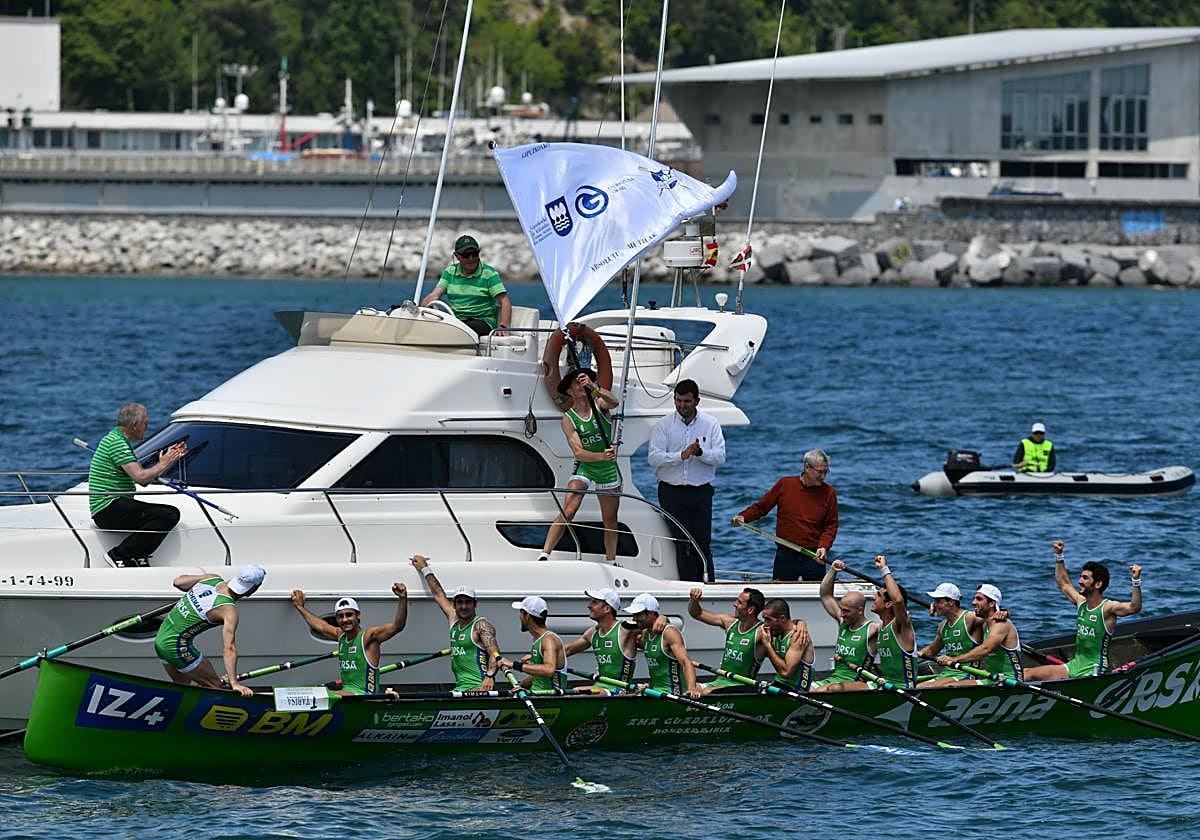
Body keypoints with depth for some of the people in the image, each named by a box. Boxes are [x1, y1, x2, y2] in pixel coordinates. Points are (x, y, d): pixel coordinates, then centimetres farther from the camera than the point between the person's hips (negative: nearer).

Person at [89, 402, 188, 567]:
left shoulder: (120, 441, 21)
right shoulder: (116, 442, -13)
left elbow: (145, 480, 20)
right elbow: (141, 477, -21)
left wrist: (172, 458, 16)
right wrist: (163, 464, -4)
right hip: (108, 509, -10)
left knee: (173, 512, 6)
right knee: (167, 516, -20)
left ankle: (138, 556, -1)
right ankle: (119, 554, -17)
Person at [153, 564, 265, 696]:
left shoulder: (212, 578, -1)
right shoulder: (229, 611, -20)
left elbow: (177, 582, 13)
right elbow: (229, 648, -27)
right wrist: (234, 683, -29)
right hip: (177, 646, -8)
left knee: (182, 684, 23)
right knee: (214, 686, 0)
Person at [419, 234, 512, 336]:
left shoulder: (489, 273, 1)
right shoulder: (450, 272, 12)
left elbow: (505, 303, -4)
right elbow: (434, 295, 4)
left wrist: (502, 327, -21)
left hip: (483, 321, -3)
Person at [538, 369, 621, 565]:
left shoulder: (599, 405, -1)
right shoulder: (569, 419, -7)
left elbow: (613, 402, -26)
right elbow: (578, 452, -17)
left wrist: (594, 388, -42)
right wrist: (602, 456, -34)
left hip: (608, 470, 3)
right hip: (584, 468, -3)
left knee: (610, 520, 11)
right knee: (567, 512, -20)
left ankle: (611, 562, 26)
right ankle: (544, 556, -24)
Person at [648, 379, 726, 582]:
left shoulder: (710, 424, 6)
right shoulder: (663, 424, 3)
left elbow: (720, 457, -3)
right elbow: (654, 458, -8)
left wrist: (700, 452, -22)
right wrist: (681, 455, -21)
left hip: (701, 492, 0)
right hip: (672, 491, 0)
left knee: (703, 544, 0)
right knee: (682, 544, -2)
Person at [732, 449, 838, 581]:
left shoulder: (829, 493, 1)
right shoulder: (785, 484, 1)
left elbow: (831, 525, 1)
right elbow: (761, 506, 8)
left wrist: (823, 547, -15)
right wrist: (743, 517, -8)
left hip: (814, 558, 0)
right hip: (785, 556, 0)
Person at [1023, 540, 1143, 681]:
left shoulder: (1107, 608, -13)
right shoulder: (1081, 602, 10)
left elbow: (1134, 608, -29)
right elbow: (1064, 584, 29)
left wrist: (1136, 581, -40)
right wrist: (1059, 556, 30)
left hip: (1094, 671, -8)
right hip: (1075, 666, 8)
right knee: (1027, 674, -2)